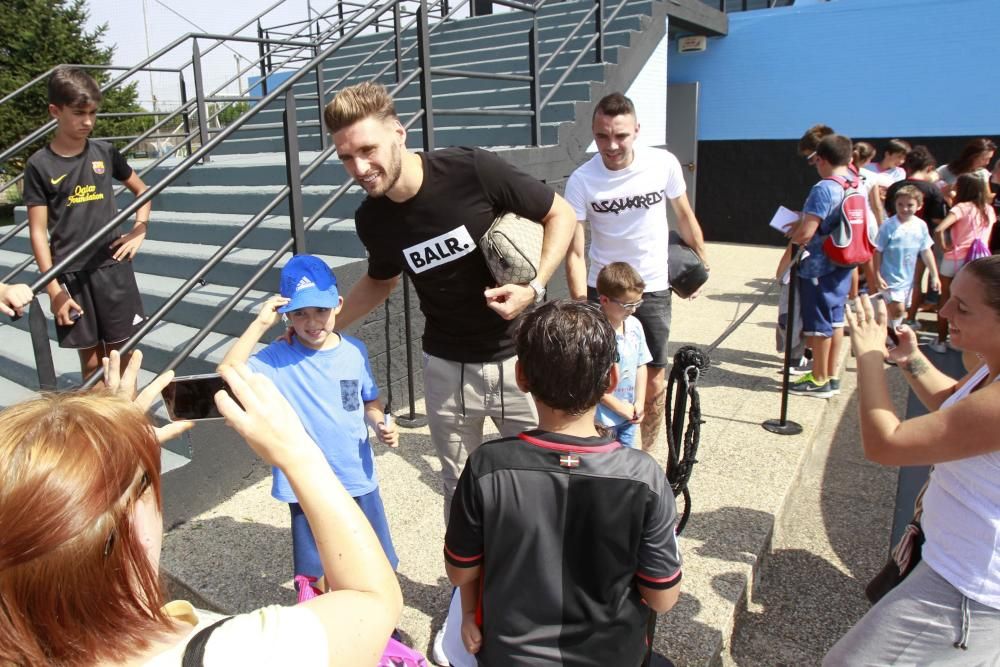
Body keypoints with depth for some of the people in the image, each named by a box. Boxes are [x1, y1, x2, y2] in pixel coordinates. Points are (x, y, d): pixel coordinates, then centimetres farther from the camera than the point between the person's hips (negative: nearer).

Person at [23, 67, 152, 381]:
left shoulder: (105, 153, 3)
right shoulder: (39, 165, -4)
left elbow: (142, 190, 19)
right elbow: (38, 231, -3)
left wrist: (139, 232, 5)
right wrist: (53, 289, -7)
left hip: (113, 266, 2)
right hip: (70, 275, -1)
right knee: (91, 360, 5)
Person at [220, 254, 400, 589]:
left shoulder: (355, 350, -4)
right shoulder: (278, 359, -13)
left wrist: (380, 423, -11)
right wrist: (260, 324, -30)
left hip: (359, 479, 3)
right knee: (313, 576, 16)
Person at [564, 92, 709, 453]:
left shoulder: (664, 163, -13)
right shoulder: (581, 180, -16)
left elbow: (684, 215, 5)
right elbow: (575, 252, -16)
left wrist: (702, 260, 14)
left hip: (653, 289, 1)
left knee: (653, 379, 8)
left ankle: (646, 453, 26)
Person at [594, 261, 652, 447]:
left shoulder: (635, 326, -1)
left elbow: (641, 365, 9)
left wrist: (639, 403, 2)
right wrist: (620, 408, -13)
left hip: (629, 416, 7)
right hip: (602, 419, -6)